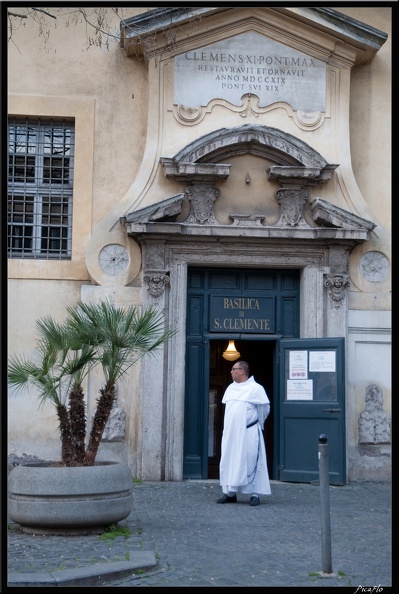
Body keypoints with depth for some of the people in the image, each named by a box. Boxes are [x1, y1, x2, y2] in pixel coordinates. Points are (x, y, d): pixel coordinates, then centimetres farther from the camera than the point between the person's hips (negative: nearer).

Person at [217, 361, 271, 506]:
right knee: (228, 462, 6)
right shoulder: (230, 388, 12)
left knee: (251, 462, -4)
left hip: (248, 434, -6)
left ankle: (254, 494, 2)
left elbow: (265, 408, -1)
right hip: (230, 433, 6)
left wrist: (257, 424, 11)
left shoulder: (256, 389, -8)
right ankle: (230, 493, 14)